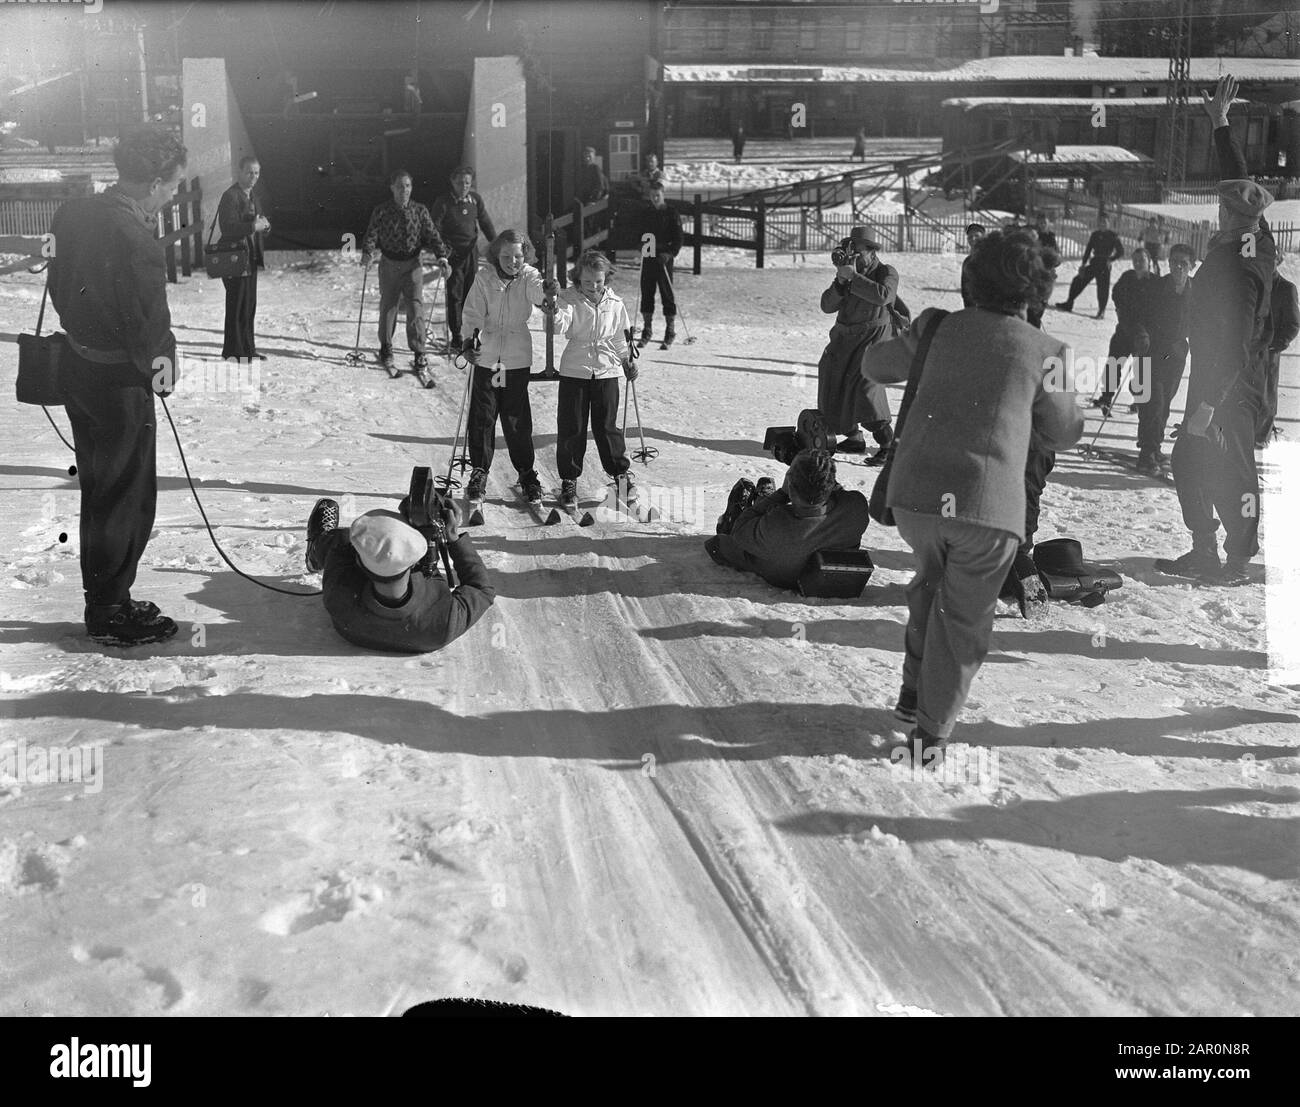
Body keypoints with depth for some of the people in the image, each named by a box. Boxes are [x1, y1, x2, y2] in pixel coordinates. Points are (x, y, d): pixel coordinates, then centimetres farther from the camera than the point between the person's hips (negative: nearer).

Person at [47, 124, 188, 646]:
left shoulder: (76, 213, 2)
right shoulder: (134, 242, -26)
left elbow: (61, 285, 11)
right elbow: (149, 328, -21)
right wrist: (163, 358, -3)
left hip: (77, 364, 9)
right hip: (120, 383, -9)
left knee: (98, 493, 20)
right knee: (127, 499, 6)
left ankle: (104, 600, 33)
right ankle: (110, 613, 17)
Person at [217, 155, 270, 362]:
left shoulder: (251, 196, 17)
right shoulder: (230, 196, -12)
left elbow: (258, 224, 20)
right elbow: (229, 228, -22)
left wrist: (264, 225, -3)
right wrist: (253, 226, -30)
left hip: (250, 258, 9)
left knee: (249, 306, 12)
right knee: (237, 305, -5)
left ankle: (248, 349, 20)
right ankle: (233, 351, 2)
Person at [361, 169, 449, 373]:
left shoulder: (420, 211, 1)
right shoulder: (382, 211, -1)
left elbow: (432, 235, -3)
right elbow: (372, 234, -5)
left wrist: (442, 257, -19)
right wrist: (367, 253, -25)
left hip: (412, 265, 0)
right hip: (388, 265, 1)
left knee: (415, 306, -10)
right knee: (387, 307, 9)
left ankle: (419, 352, -3)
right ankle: (386, 349, 25)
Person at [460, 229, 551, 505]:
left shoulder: (528, 277, -3)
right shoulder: (484, 278, -2)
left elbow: (536, 290, -24)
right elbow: (473, 312, -6)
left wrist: (547, 290, -49)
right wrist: (470, 338, -24)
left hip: (517, 359, 0)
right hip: (486, 356, 0)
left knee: (517, 419, 5)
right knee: (482, 417, 4)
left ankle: (526, 472, 19)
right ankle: (479, 471, 18)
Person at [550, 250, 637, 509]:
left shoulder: (615, 303, 1)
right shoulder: (569, 299, -6)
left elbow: (620, 337, 15)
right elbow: (559, 327, -24)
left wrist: (627, 360, 17)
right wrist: (554, 311, -43)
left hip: (606, 371, 1)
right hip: (574, 371, -1)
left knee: (607, 427, 4)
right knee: (571, 429, 3)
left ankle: (622, 473, 20)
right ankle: (569, 481, 15)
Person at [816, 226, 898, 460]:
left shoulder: (887, 272, -4)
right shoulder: (848, 271, 13)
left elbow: (882, 295, -27)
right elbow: (827, 305, 4)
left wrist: (853, 277, -23)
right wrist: (841, 281, -12)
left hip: (872, 337, -7)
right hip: (844, 337, 7)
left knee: (864, 382, -24)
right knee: (834, 383, 10)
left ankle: (888, 443, -24)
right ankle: (853, 438, 24)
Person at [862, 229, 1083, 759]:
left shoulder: (940, 327, 8)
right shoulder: (1044, 352, 3)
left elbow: (876, 365, 24)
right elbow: (1064, 433, 14)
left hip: (914, 494, 3)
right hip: (988, 503, -3)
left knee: (932, 580, 30)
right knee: (962, 616, 14)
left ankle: (914, 692, 35)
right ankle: (931, 730, 16)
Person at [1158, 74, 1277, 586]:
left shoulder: (1237, 269, -23)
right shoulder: (1259, 245, 4)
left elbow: (1234, 345, -24)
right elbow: (1239, 181, 18)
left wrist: (1207, 404, -22)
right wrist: (1220, 123, 25)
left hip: (1227, 389, -10)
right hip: (1235, 383, 10)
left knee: (1230, 471, -1)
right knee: (1189, 462, 15)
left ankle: (1238, 561, 10)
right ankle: (1204, 553, 22)